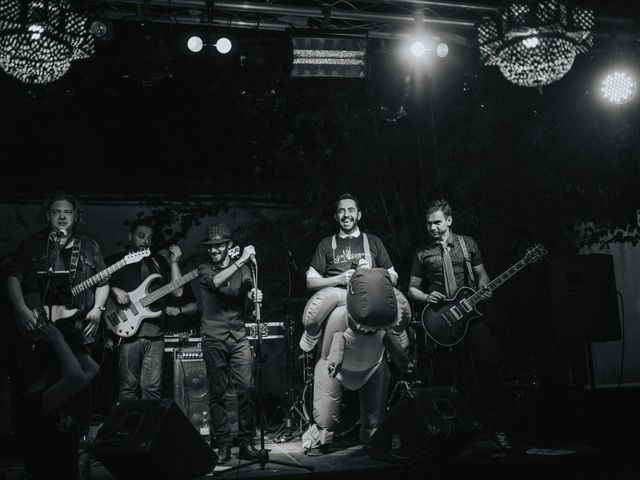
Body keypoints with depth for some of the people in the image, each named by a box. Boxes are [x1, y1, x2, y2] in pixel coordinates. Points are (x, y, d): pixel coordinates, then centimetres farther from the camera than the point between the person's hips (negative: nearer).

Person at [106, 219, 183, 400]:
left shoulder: (159, 263, 19)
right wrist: (114, 290, -11)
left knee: (152, 388, 2)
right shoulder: (116, 260, 11)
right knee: (128, 387, -3)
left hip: (155, 332, 3)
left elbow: (177, 291, 11)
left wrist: (173, 263, 3)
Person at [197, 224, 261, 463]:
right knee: (217, 392, 1)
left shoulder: (242, 268, 12)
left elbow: (249, 289, -5)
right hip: (213, 338, -1)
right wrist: (241, 260, -19)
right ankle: (223, 444, 8)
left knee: (246, 388, -7)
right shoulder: (204, 269, 7)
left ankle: (246, 442, 1)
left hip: (239, 336, 1)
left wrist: (254, 293, -29)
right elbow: (216, 282, -15)